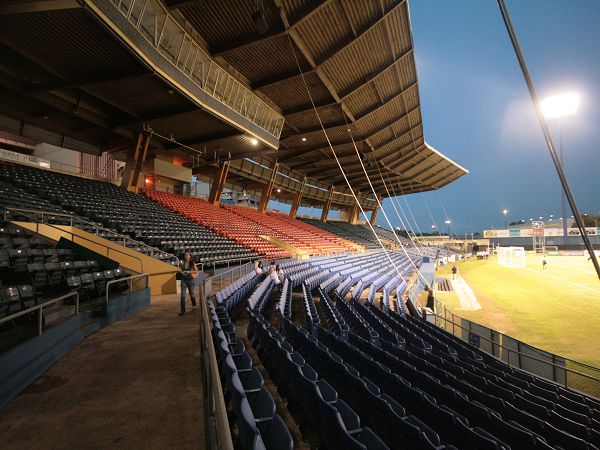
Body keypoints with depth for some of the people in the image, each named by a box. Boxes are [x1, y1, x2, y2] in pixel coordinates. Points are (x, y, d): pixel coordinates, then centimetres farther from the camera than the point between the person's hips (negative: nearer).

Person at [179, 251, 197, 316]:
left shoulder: (192, 263, -2)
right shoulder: (182, 263, 4)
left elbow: (196, 271, -3)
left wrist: (189, 272, -16)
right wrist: (181, 272, -2)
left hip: (190, 279, -1)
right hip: (183, 279, 1)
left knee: (191, 293, 11)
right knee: (183, 295, -6)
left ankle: (194, 305, 38)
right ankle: (182, 310, -4)